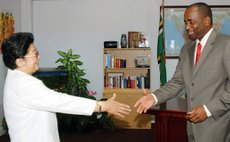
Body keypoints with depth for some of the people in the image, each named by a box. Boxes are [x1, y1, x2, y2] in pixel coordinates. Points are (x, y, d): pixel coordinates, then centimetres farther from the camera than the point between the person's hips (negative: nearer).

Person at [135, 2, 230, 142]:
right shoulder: (186, 49, 13)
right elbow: (177, 82, 11)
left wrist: (208, 109, -18)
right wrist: (155, 97, -4)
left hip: (216, 123, -6)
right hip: (194, 122, 6)